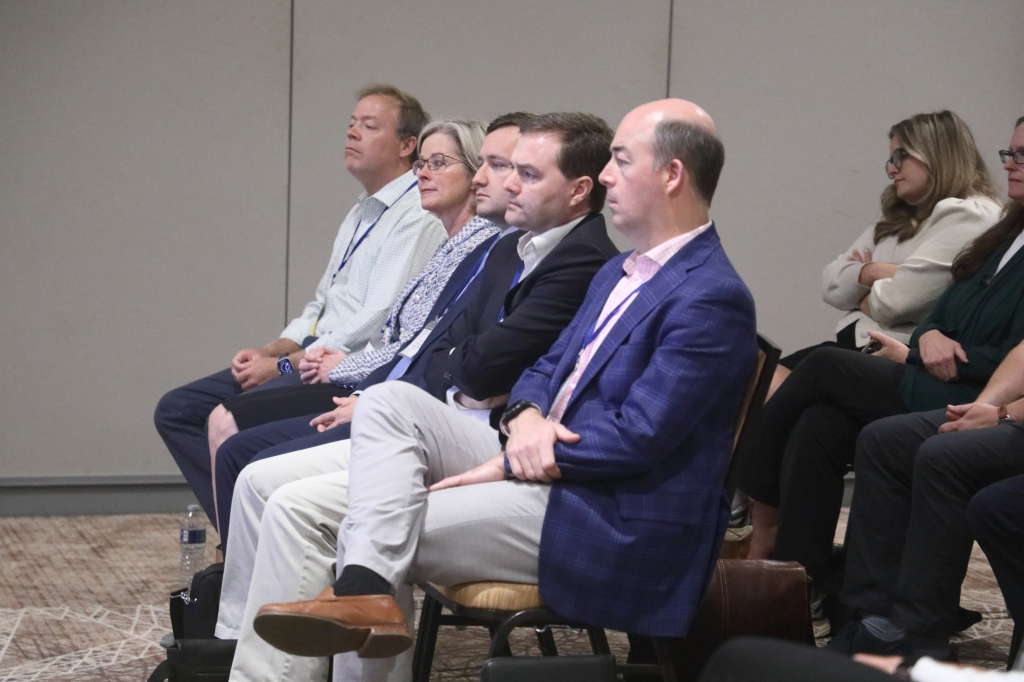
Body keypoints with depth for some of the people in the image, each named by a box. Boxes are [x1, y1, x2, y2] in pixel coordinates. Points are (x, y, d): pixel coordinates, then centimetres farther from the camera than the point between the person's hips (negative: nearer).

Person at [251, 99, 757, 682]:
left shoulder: (713, 299, -15)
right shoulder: (619, 273, 18)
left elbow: (638, 437, -21)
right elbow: (549, 367, 20)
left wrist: (507, 464, -15)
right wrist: (524, 418, -6)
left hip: (608, 520, -9)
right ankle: (364, 591, -24)